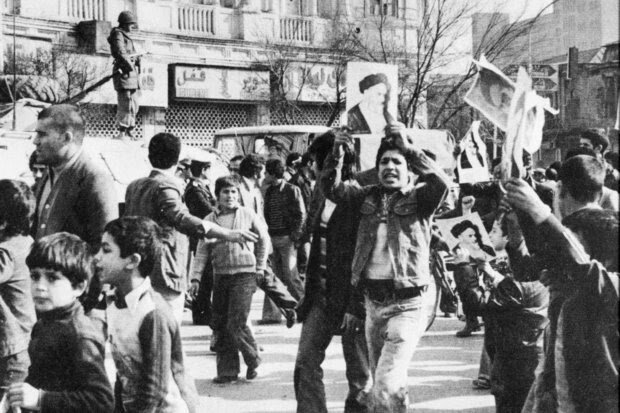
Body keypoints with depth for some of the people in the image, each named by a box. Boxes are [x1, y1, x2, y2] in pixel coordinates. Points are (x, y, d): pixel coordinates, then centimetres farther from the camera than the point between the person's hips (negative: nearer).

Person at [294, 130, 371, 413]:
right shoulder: (323, 195, 12)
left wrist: (355, 307, -20)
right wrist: (310, 292, 13)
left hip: (352, 296, -8)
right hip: (322, 294, 8)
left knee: (359, 375, 3)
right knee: (305, 363, 1)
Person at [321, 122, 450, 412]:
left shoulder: (418, 198, -3)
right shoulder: (368, 197, 11)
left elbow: (442, 183, -22)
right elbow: (331, 188, 0)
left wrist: (408, 148, -25)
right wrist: (337, 153, -15)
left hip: (406, 305, -6)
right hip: (373, 303, 6)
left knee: (385, 386, -17)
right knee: (385, 384, 19)